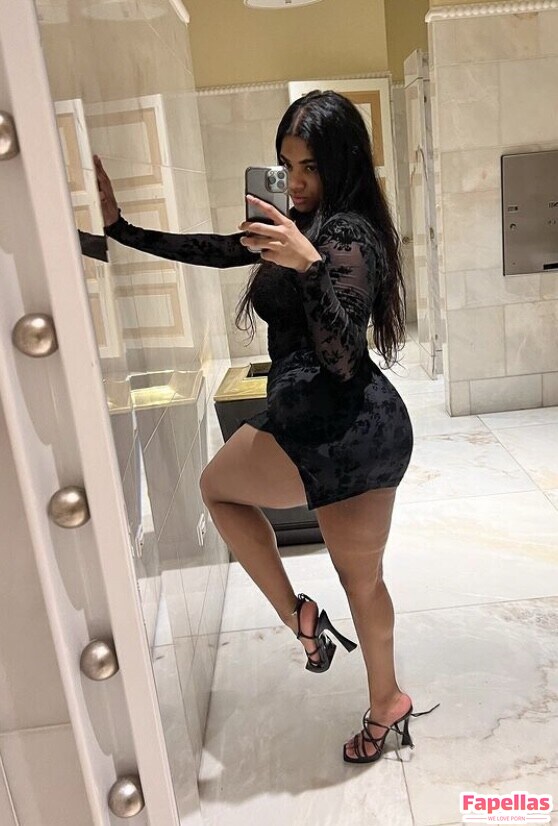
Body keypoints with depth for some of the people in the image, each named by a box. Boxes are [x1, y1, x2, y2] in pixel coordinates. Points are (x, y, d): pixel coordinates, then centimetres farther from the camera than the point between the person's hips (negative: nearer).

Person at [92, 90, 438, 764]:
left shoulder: (347, 234, -12)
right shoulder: (306, 225, 15)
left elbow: (343, 360, -22)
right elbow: (219, 250, 17)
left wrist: (308, 266, -33)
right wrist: (121, 228, 15)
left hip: (331, 431, -9)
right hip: (368, 430, 9)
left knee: (217, 485, 16)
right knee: (362, 577, 22)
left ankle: (298, 615, 18)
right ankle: (387, 702, 41)